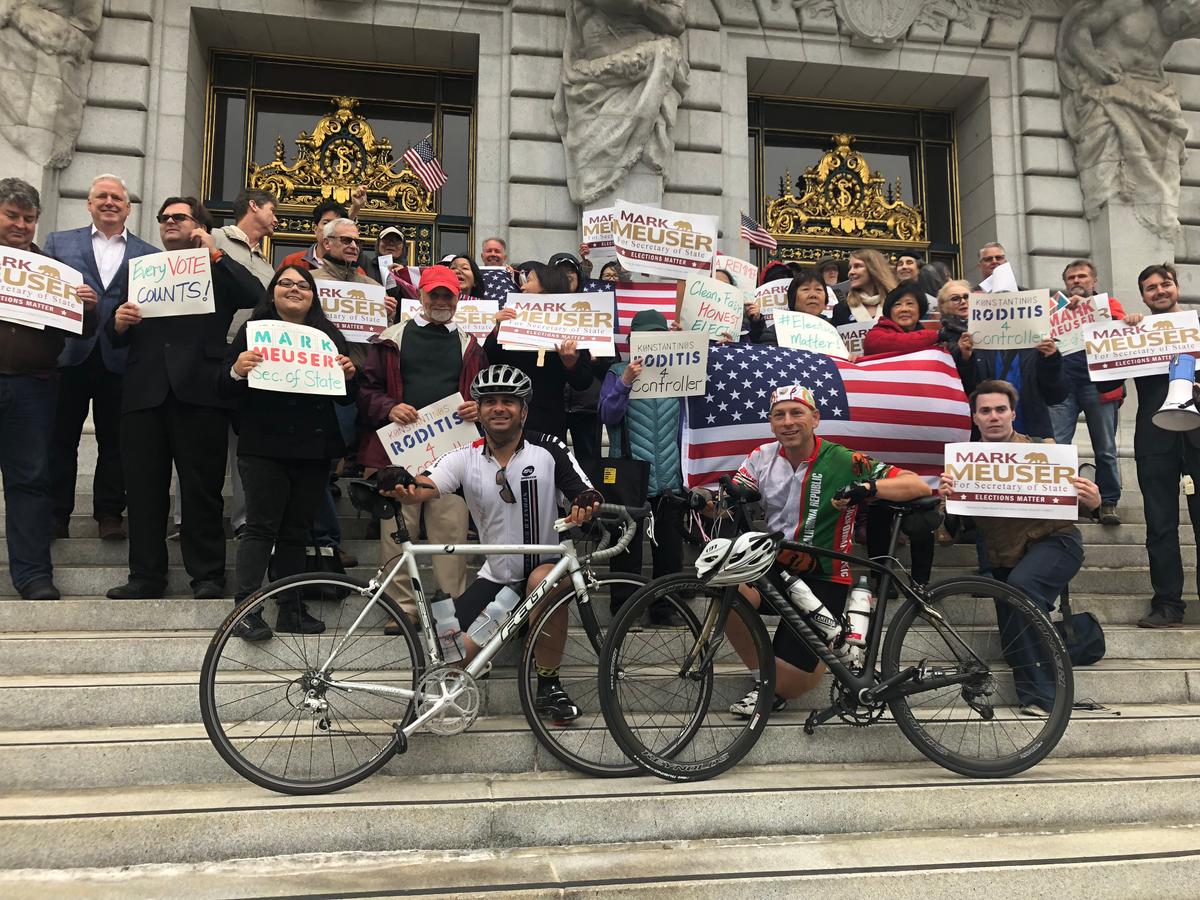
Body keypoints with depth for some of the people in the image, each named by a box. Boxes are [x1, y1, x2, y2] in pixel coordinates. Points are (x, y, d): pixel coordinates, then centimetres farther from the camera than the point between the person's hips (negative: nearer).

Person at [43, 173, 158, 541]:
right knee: (61, 438, 5)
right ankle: (56, 513, 14)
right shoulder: (59, 242, 13)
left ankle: (109, 513, 14)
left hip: (120, 358, 0)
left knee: (114, 440, 5)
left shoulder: (150, 255, 11)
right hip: (69, 353, 1)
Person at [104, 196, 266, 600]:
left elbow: (255, 296, -9)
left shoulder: (218, 271, 12)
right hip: (145, 392, 4)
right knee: (144, 490, 4)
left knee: (202, 489, 0)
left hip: (199, 390, -3)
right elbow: (117, 338, 16)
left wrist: (214, 253, -8)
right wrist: (118, 322, -7)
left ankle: (208, 577, 6)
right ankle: (145, 576, 12)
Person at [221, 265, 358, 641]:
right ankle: (246, 609, -4)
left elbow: (346, 399, 15)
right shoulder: (253, 330, 5)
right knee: (262, 525, -7)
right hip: (264, 446, -3)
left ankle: (291, 610, 14)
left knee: (297, 530, 8)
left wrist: (349, 376, -6)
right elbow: (224, 390, -1)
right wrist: (237, 371, -22)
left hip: (314, 448, 3)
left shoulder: (330, 336, 14)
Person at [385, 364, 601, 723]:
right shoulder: (466, 458, -4)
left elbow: (587, 495, -12)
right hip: (495, 576, 2)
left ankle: (548, 686, -15)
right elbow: (425, 487, -21)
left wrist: (586, 504, -38)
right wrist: (403, 489, -45)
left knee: (545, 580, -38)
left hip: (545, 566, -2)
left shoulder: (549, 451, -8)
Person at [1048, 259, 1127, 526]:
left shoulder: (1108, 304, 14)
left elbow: (1118, 328, -8)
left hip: (1098, 385, -1)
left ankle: (1108, 503, 11)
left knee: (1105, 450, 3)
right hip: (1062, 384, 1)